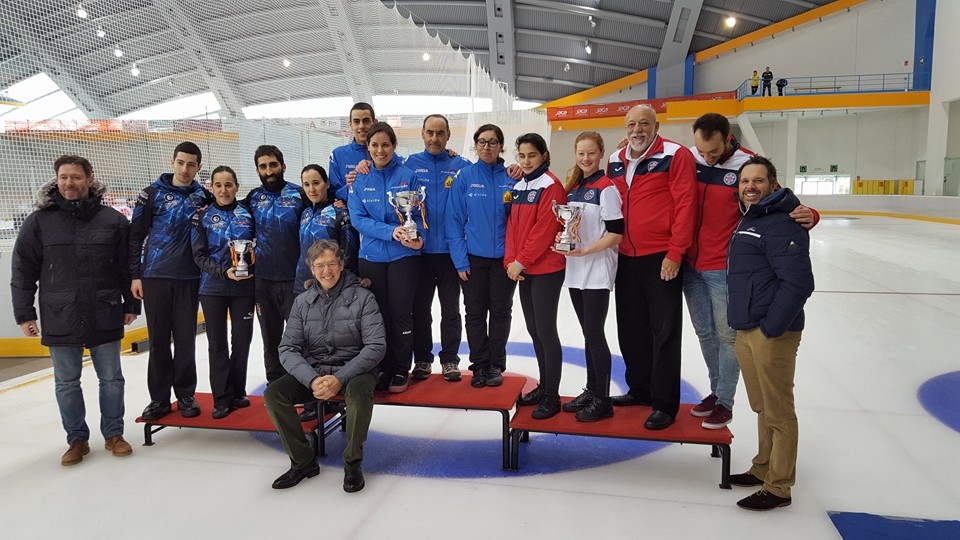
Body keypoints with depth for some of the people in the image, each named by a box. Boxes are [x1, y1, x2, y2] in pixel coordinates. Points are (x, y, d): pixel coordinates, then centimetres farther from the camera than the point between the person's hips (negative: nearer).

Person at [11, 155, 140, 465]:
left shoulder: (113, 220, 0)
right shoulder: (39, 221, 0)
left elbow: (128, 267, 5)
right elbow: (23, 272, 3)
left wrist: (131, 305, 5)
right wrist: (24, 314, 0)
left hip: (105, 318, 0)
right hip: (60, 320, 1)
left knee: (111, 379, 9)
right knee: (66, 384, 10)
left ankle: (113, 434, 25)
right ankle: (77, 439, 25)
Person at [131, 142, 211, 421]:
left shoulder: (203, 196, 6)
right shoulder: (153, 193, 1)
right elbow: (135, 236, 2)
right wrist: (135, 275, -3)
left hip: (189, 278, 1)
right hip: (155, 277, -1)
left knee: (186, 339, 6)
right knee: (158, 339, 5)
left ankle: (185, 395, 17)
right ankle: (159, 398, 15)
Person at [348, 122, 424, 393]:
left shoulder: (408, 176, -3)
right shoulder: (359, 180, 2)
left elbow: (419, 214, -2)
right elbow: (358, 218, -6)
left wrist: (416, 237, -23)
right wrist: (390, 232, -21)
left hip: (404, 256, -2)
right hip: (371, 257, 2)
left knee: (401, 314, 1)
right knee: (379, 315, 8)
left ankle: (401, 371, 16)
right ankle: (383, 369, 22)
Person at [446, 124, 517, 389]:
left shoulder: (511, 178, 0)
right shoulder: (465, 177, -3)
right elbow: (454, 220, -4)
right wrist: (460, 259, -9)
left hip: (504, 257, 1)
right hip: (474, 257, 0)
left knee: (501, 312, 10)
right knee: (475, 313, 8)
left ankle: (496, 365, 24)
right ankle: (479, 365, 22)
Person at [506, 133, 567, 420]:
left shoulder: (551, 185, -10)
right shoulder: (518, 187, 13)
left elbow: (544, 230, -17)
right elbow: (512, 226, 12)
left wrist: (522, 261, -15)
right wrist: (510, 260, -1)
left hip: (546, 269, -8)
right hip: (523, 270, 8)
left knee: (546, 330, -3)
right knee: (534, 330, 13)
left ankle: (552, 396, 7)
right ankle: (543, 386, 26)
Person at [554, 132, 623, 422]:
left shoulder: (606, 187, -9)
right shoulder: (572, 187, 13)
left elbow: (616, 233, -14)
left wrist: (585, 251, -20)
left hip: (598, 270, -7)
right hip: (575, 270, 7)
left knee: (595, 333, -4)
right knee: (589, 333, 14)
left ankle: (603, 400, 6)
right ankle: (591, 391, 24)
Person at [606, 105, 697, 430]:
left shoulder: (675, 155, -8)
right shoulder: (615, 162, 11)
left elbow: (685, 205, -13)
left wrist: (675, 254, -16)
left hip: (662, 260, -6)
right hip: (626, 259, 7)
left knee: (664, 333, 0)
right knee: (631, 330, 15)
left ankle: (665, 405, 10)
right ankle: (640, 390, 31)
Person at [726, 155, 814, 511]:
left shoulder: (781, 225, -12)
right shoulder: (748, 222, 18)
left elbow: (798, 283, -20)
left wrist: (771, 328, -19)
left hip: (772, 333, -9)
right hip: (746, 331, 9)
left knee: (778, 411, 1)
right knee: (761, 407, 18)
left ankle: (778, 487, 11)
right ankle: (763, 468, 31)